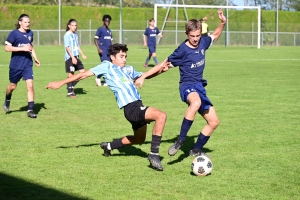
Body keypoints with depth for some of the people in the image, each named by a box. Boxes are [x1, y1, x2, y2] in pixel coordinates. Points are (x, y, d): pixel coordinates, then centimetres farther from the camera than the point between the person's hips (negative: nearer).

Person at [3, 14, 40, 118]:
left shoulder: (30, 33, 5)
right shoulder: (14, 33, -11)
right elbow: (7, 47, -16)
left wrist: (35, 58, 13)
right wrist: (22, 48, -22)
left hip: (27, 64, 3)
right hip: (15, 65, -3)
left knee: (30, 85, -10)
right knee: (13, 86, 13)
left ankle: (30, 110, -6)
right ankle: (7, 100, 44)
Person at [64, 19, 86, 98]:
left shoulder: (75, 35, 13)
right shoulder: (67, 35, -11)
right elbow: (67, 47, -16)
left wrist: (82, 54, 18)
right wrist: (72, 57, -22)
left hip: (75, 56, 8)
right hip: (69, 57, -8)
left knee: (82, 71, 5)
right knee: (71, 74, -3)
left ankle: (71, 87, 16)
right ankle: (70, 92, 5)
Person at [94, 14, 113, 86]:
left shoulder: (109, 31, 18)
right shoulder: (100, 29, -3)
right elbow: (95, 39, -8)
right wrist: (98, 49, -18)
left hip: (109, 51, 7)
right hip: (103, 51, -7)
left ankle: (106, 82, 12)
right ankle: (98, 78, -3)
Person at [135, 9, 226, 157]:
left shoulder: (203, 42, 3)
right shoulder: (182, 50, -13)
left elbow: (215, 35, 25)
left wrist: (222, 23, 7)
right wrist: (143, 77, -6)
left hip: (200, 87, 7)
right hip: (187, 85, -7)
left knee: (214, 121, 6)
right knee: (196, 102, -43)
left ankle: (196, 150, 21)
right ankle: (180, 140, -38)